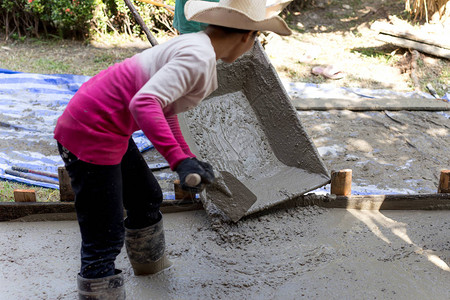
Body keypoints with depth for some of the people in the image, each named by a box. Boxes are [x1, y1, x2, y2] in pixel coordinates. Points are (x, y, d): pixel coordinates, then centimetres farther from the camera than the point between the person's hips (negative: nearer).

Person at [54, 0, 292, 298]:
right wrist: (180, 160, -38)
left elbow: (163, 104, 24)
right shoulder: (198, 57, -20)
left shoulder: (195, 46, 11)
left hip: (107, 127, 11)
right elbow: (143, 103, -34)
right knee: (105, 241, -5)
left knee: (147, 198, 28)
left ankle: (151, 266, 53)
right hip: (90, 133, -11)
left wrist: (189, 159, 26)